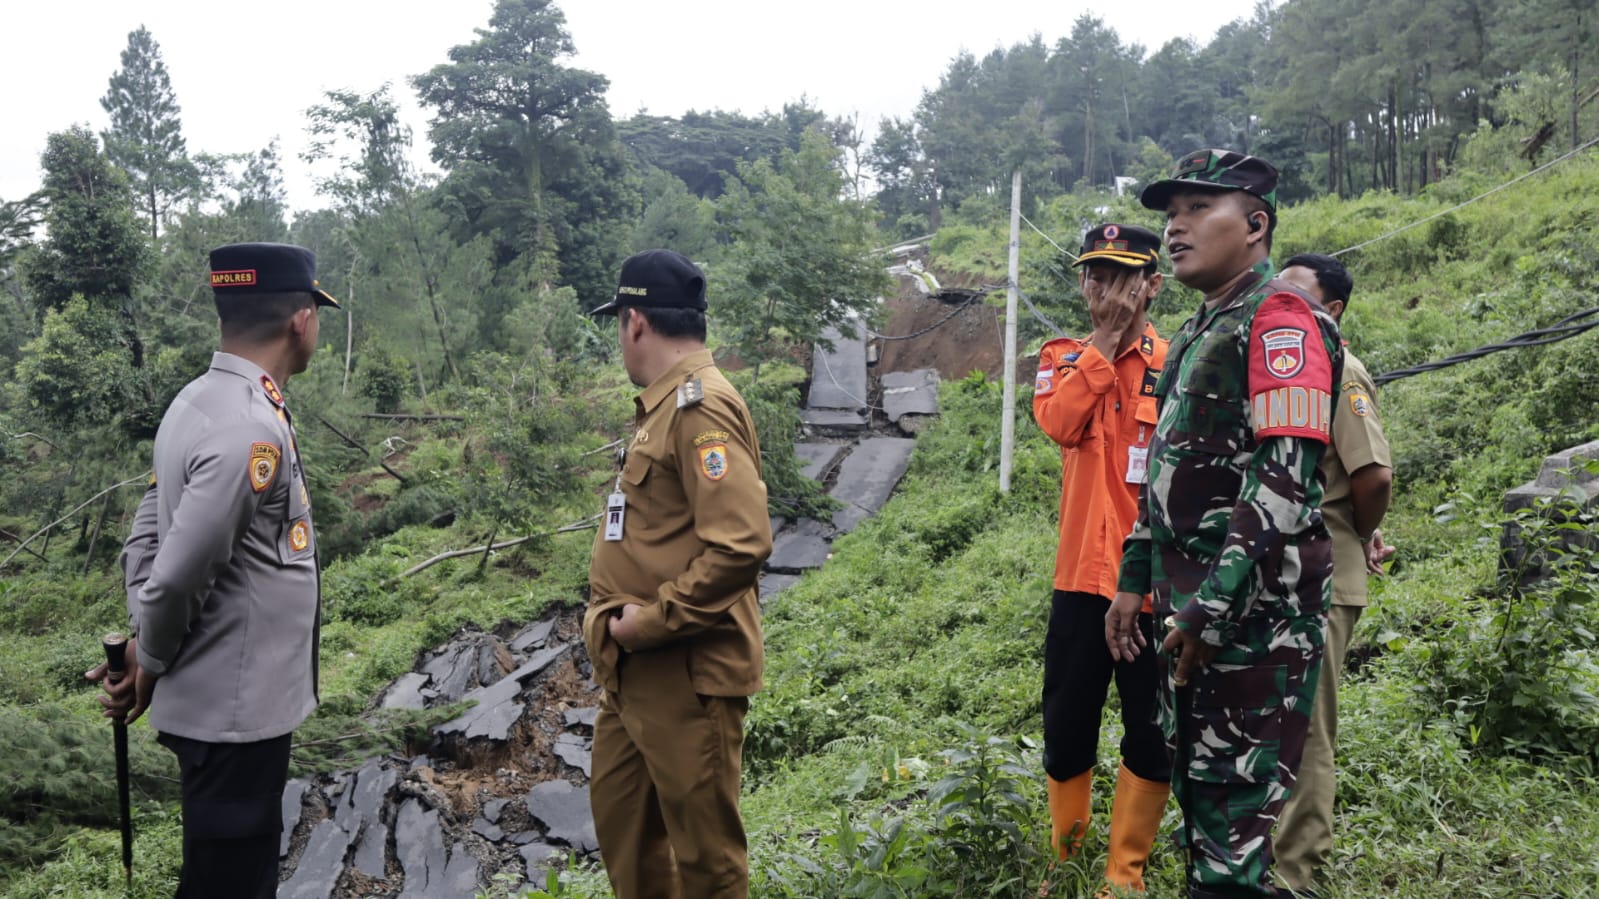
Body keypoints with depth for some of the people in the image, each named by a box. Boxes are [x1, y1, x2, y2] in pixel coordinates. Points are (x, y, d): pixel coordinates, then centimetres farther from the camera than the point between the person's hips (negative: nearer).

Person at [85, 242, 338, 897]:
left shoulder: (197, 402, 6)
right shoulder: (252, 430, -25)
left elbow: (147, 535, 10)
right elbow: (180, 573, -26)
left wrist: (142, 642, 4)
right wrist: (152, 663, -9)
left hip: (220, 697, 9)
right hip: (236, 706, -9)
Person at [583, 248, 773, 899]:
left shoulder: (700, 408, -18)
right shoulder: (664, 404, 13)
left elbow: (741, 545, -28)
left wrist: (651, 623, -20)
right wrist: (612, 614, 10)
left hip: (687, 673, -10)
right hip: (636, 670, 10)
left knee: (703, 845, 5)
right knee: (620, 816, 22)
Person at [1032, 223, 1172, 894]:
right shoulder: (1063, 358, 8)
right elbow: (1059, 423, -13)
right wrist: (1107, 339, -10)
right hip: (1082, 573, 2)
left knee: (1153, 736, 6)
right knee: (1066, 725, 11)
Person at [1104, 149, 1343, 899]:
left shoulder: (1280, 320, -12)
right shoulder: (1195, 334, 18)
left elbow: (1284, 482, -22)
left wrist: (1213, 608, -24)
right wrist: (1135, 579, 18)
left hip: (1253, 611, -9)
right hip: (1190, 606, 9)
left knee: (1238, 814, -3)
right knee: (1195, 787, 18)